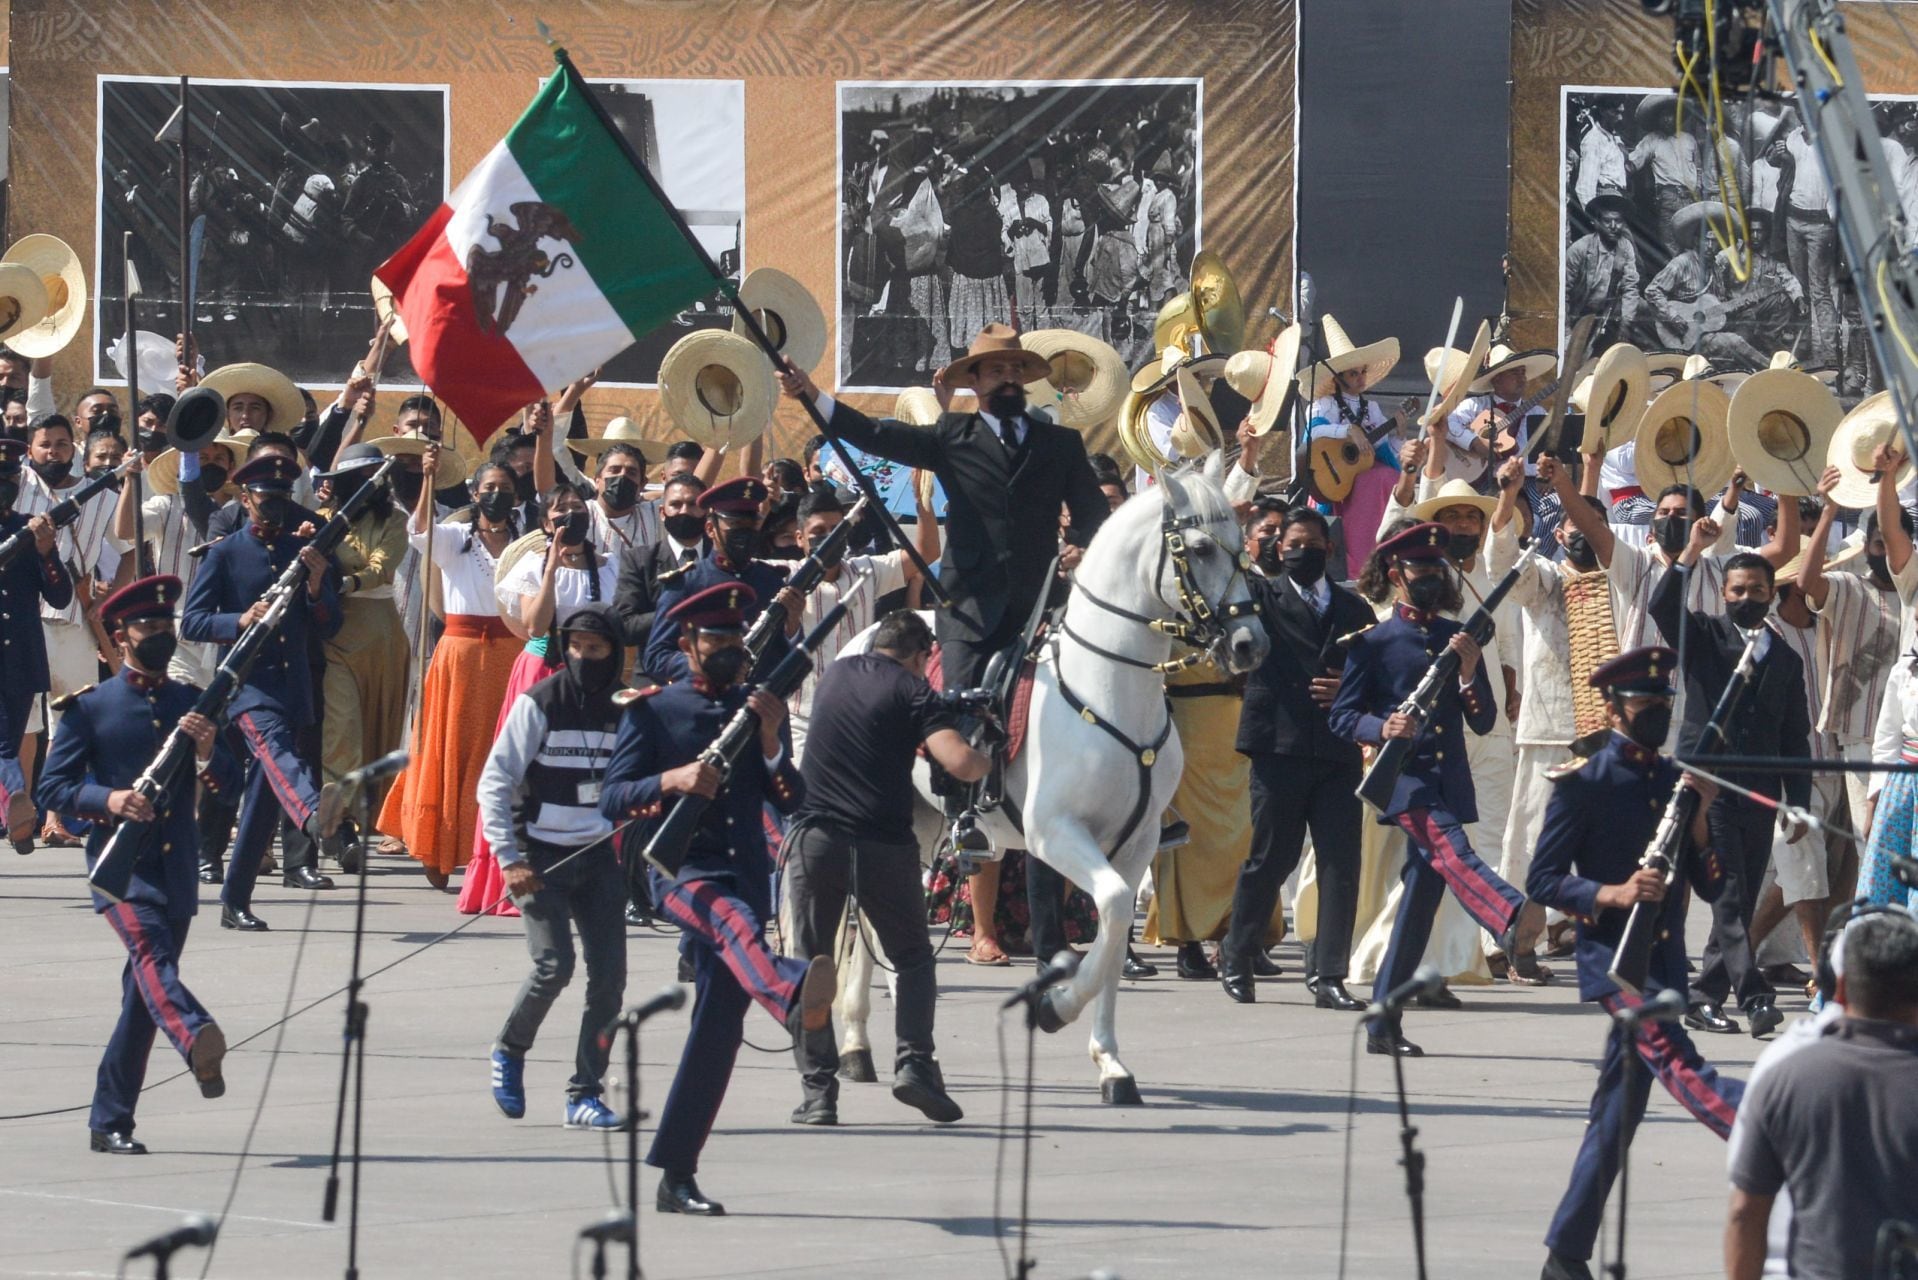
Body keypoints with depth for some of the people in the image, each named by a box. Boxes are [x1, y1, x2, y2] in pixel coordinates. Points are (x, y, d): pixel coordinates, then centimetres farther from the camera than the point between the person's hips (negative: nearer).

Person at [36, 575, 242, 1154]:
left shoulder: (193, 703, 15)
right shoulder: (89, 708, 4)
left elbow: (230, 783, 11)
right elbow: (52, 787, 0)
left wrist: (207, 752, -11)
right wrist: (106, 799, -18)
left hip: (177, 868, 5)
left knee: (144, 996, 6)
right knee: (150, 949, -30)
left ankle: (110, 1121, 15)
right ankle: (198, 1041, -57)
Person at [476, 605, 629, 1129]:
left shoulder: (623, 711, 4)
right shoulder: (539, 704, -8)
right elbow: (494, 783, -7)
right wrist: (510, 860, -12)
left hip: (598, 855, 4)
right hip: (541, 855, -4)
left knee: (609, 974, -3)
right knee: (554, 964, -16)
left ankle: (584, 1094, 6)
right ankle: (509, 1051, 12)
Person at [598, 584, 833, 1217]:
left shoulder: (757, 708, 18)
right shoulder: (653, 711, 8)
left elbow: (792, 802, 9)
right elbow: (612, 798, -1)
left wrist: (771, 742, -8)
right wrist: (673, 779, -19)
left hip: (747, 872, 4)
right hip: (681, 870, -4)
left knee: (719, 1025, 0)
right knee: (732, 917, -39)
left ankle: (676, 1174, 7)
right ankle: (796, 1000, -73)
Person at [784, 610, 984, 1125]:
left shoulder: (835, 674, 15)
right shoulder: (913, 691, 0)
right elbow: (958, 762, -13)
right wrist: (986, 763, 8)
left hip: (814, 832, 2)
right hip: (883, 841, -2)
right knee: (913, 958, 15)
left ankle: (817, 1091, 3)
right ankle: (914, 1062, -4)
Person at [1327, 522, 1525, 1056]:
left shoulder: (1457, 638, 17)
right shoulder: (1374, 643, 5)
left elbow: (1484, 721, 14)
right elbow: (1341, 717, 3)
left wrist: (1469, 673, -5)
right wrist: (1383, 727, -18)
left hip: (1449, 782, 5)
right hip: (1403, 777, -5)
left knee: (1422, 897, 3)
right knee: (1452, 852, -31)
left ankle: (1383, 1025, 9)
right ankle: (1516, 923, -59)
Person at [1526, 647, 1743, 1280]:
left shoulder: (1678, 781, 13)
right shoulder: (1583, 783, -2)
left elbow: (1712, 887, 10)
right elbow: (1542, 880, -6)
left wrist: (1699, 818, -5)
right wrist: (1614, 895, -21)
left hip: (1664, 961, 6)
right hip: (1610, 953, -6)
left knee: (1619, 1110, 7)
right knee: (1677, 1060, -27)